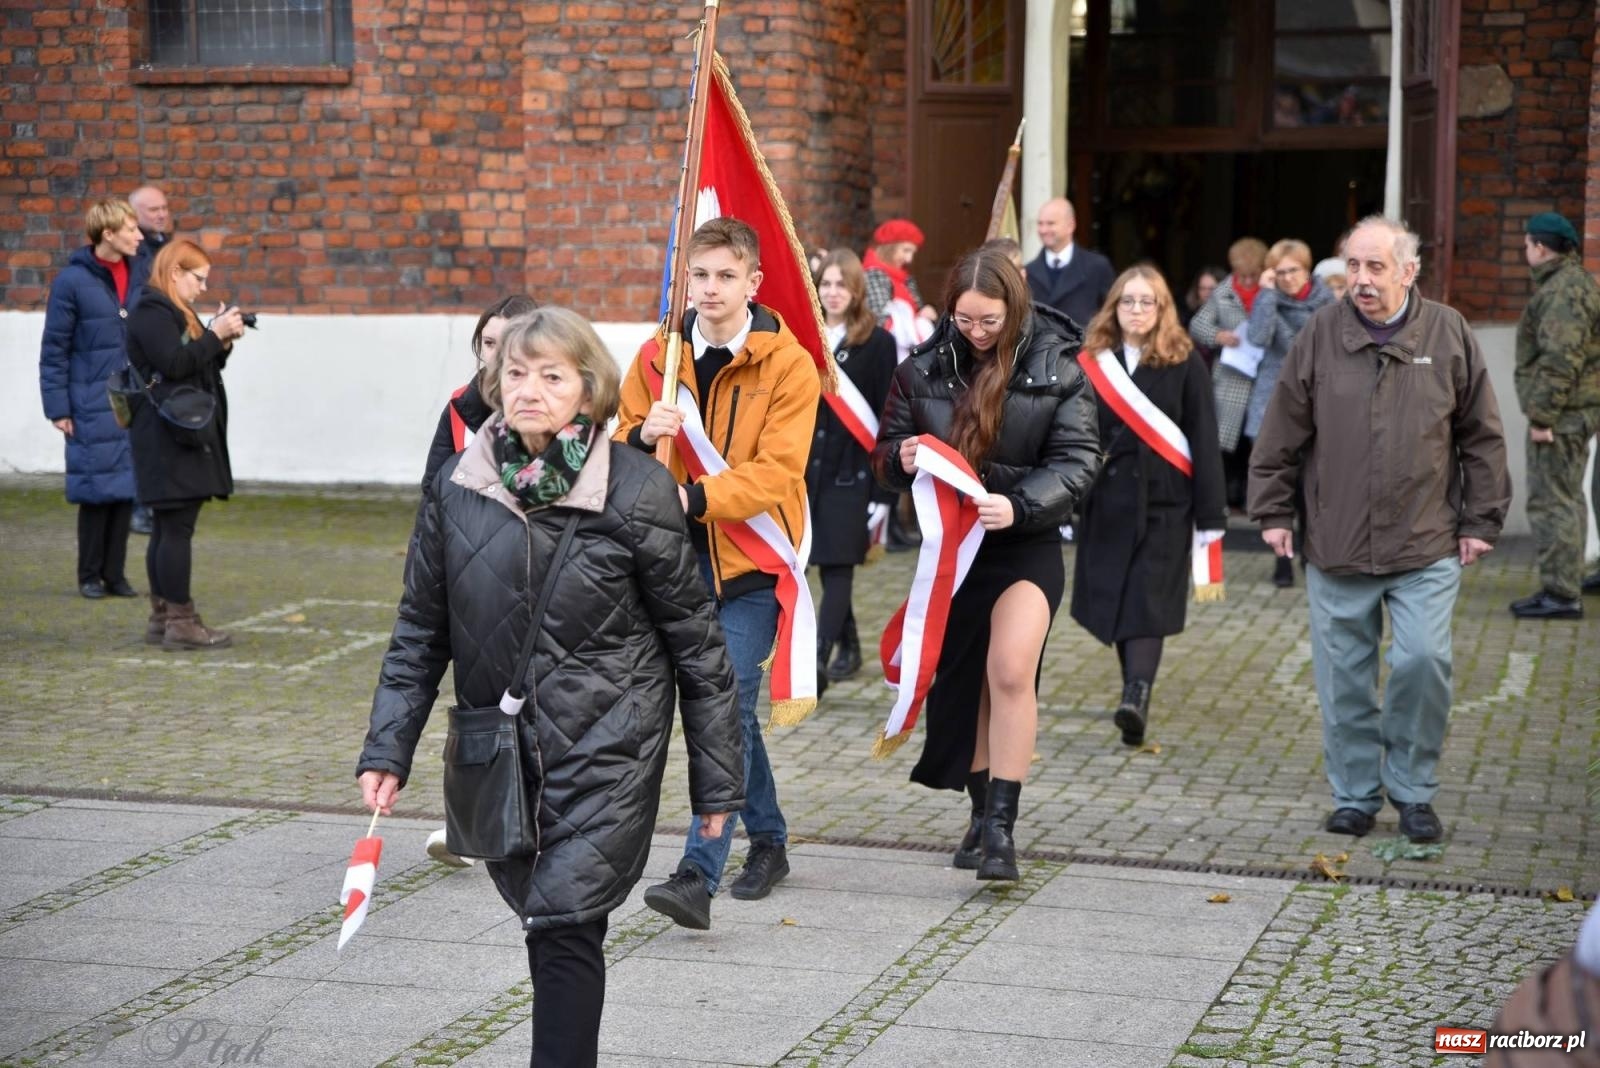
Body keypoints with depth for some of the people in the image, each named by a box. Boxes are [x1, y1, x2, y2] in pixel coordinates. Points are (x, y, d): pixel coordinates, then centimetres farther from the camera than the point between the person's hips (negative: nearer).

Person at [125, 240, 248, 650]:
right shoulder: (151, 313, -10)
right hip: (168, 439, -10)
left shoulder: (176, 313, 21)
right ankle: (180, 621, -8)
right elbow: (174, 363, -21)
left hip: (186, 436, 10)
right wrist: (216, 335, -15)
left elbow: (199, 365, 22)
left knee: (167, 528, 11)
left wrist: (221, 342, 7)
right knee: (177, 527, -9)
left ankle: (162, 617, 15)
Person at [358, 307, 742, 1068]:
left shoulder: (635, 492, -11)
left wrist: (716, 779, -2)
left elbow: (696, 642, -4)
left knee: (564, 925, -12)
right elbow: (420, 633, 8)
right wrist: (387, 749, 0)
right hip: (500, 749, 4)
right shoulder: (457, 488, -1)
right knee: (547, 926, 13)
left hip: (607, 749, -4)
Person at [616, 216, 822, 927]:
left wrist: (694, 497, -29)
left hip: (752, 560, -5)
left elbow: (775, 472, -16)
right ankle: (768, 840, 33)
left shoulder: (788, 365, -9)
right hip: (681, 558, 5)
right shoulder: (657, 358, 5)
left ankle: (699, 874, -17)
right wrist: (641, 437, -17)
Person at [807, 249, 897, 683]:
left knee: (838, 565, -6)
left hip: (853, 472, -5)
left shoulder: (878, 342, -3)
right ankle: (848, 647, 23)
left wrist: (883, 489, -9)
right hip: (809, 469, 5)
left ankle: (818, 658, -11)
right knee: (828, 565, 10)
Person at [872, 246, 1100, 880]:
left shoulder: (1056, 370, -6)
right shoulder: (924, 370, 1)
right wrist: (902, 459, -17)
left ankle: (1002, 824, -14)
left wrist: (1018, 505, -25)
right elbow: (885, 453, 8)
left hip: (1026, 547, -3)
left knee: (1010, 673, -19)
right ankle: (982, 812, 28)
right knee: (959, 683, 11)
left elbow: (1076, 461, -9)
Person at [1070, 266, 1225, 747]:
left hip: (1164, 503, -3)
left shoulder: (1185, 364, -2)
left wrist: (1210, 514, -6)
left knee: (1147, 603, -8)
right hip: (1107, 503, 3)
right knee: (1116, 602, 6)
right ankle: (1137, 695, 15)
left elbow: (1204, 441, -3)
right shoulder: (1092, 361, 4)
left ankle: (1136, 698, -20)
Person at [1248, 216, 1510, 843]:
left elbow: (1482, 437, 7)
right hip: (1336, 550, 1)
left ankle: (1413, 792, 9)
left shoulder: (1448, 335, 1)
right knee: (1344, 677, 6)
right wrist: (1273, 511, 6)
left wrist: (1480, 520, 4)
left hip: (1428, 549, -1)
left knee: (1423, 661, -11)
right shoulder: (1321, 335, 2)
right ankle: (1355, 795, 22)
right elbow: (1282, 434, 8)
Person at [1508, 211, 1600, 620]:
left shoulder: (1564, 290, -19)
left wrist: (1542, 416, -23)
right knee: (1567, 501, 16)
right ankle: (1566, 590, 23)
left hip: (1561, 415, -11)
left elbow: (1560, 360, -26)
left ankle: (1561, 594, -6)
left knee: (1552, 502, -8)